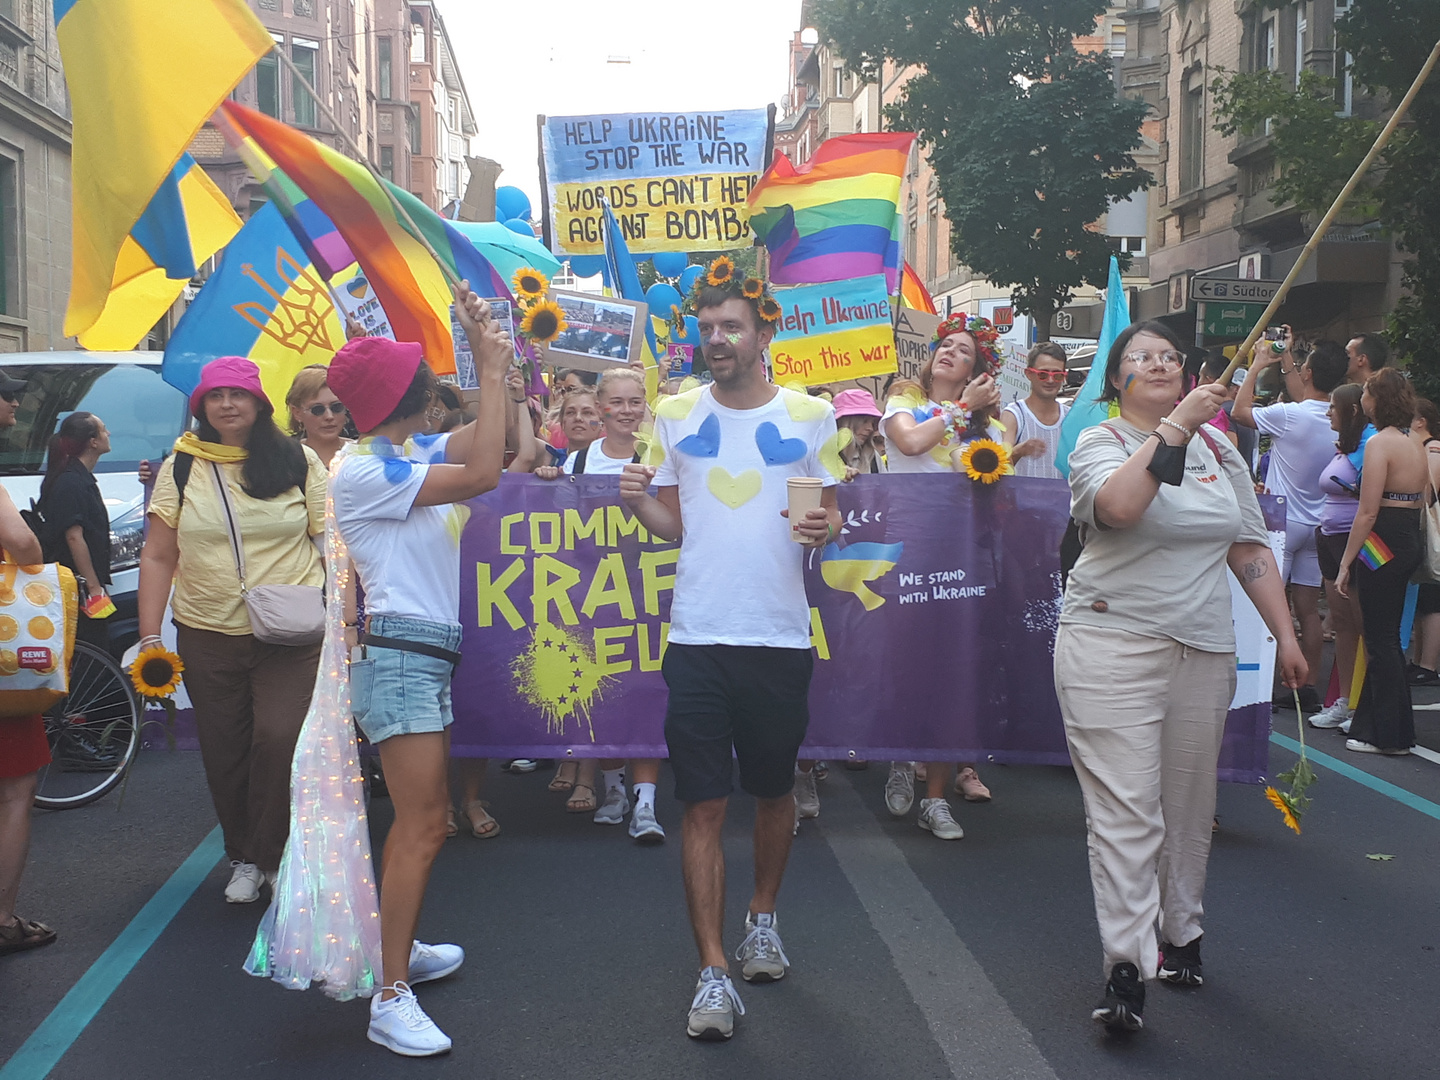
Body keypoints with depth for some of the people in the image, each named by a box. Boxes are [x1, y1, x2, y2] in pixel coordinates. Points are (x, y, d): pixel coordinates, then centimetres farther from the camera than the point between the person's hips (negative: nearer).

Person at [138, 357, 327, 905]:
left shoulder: (298, 462, 2)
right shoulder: (181, 468, 5)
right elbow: (158, 556, 5)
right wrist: (149, 635, 0)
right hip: (207, 635, 2)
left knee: (279, 740, -14)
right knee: (224, 753, 8)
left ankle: (276, 857, 4)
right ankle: (243, 858, 26)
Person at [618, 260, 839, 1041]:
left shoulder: (811, 415, 2)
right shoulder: (676, 415, 6)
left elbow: (831, 514, 8)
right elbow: (673, 524, 10)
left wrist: (825, 528, -15)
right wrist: (638, 504, -11)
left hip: (779, 636, 0)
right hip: (697, 635, 0)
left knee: (773, 791, 16)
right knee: (703, 805, -1)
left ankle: (762, 918, 40)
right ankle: (713, 973, 6)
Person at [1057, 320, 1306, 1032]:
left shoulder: (1217, 449, 14)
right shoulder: (1100, 444, -2)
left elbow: (1250, 549, 17)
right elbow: (1117, 506, -25)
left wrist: (1285, 633, 13)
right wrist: (1176, 425, -24)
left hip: (1204, 650, 5)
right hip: (1112, 645, -5)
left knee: (1190, 803, 12)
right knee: (1125, 808, -9)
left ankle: (1181, 934, 29)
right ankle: (1126, 969, -8)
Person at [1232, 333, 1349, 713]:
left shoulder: (1289, 416, -19)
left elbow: (1240, 411, -3)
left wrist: (1257, 367, 7)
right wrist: (1286, 363, 28)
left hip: (1283, 522, -6)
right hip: (1317, 524, 6)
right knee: (1309, 608, 9)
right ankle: (1308, 688, 13)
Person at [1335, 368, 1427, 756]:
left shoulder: (1380, 443, -15)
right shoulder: (1415, 445, 13)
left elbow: (1368, 512, -18)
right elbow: (1418, 501, 16)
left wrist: (1346, 563, -15)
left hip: (1383, 545, -9)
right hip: (1411, 541, 9)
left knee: (1381, 639, -2)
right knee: (1383, 635, 16)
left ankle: (1390, 735, 3)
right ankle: (1369, 721, 23)